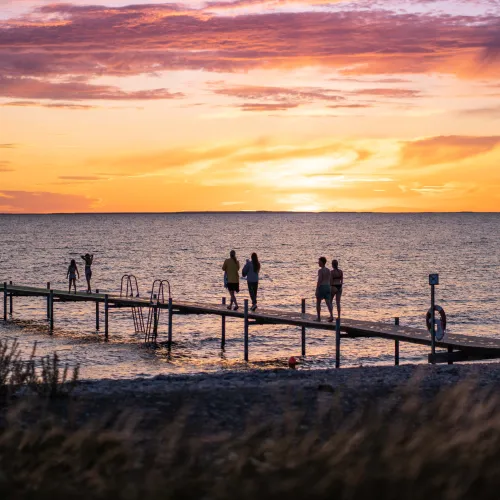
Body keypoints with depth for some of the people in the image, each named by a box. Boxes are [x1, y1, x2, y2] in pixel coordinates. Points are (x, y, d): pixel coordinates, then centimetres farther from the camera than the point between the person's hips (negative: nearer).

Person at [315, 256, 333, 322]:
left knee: (318, 302, 9)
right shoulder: (328, 270, 10)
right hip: (327, 287, 6)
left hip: (321, 287, -6)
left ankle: (319, 317, 14)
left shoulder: (320, 270, -13)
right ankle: (331, 315, -19)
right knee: (328, 303, 0)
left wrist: (317, 290, -16)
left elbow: (319, 281, -17)